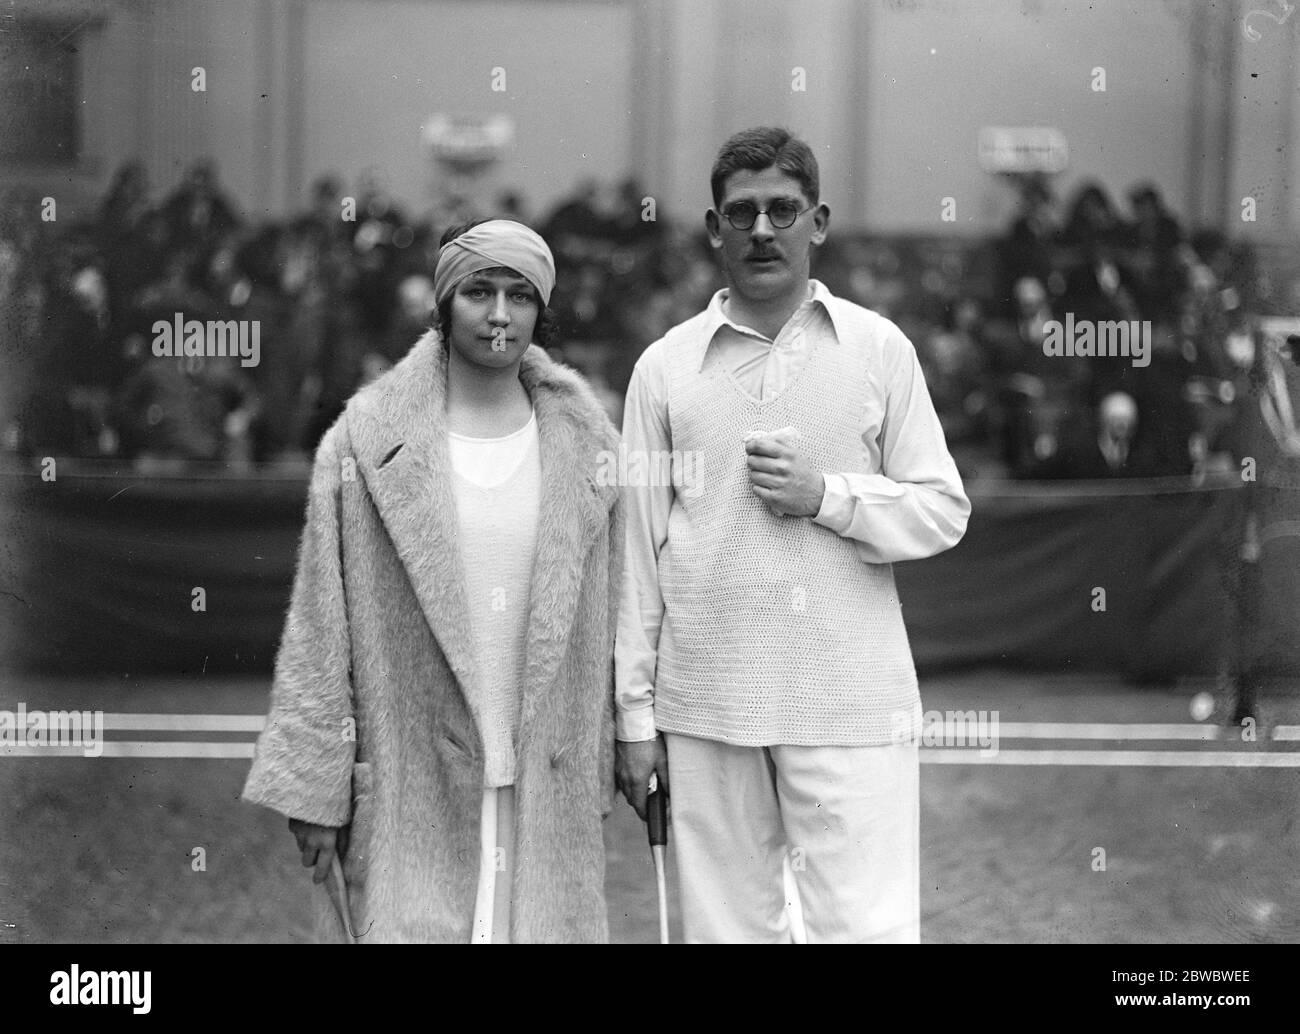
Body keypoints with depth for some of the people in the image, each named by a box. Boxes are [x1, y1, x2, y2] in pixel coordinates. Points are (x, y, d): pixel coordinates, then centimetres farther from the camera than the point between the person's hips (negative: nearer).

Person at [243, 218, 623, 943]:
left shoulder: (587, 446, 5)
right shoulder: (367, 443, -3)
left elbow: (609, 624, 9)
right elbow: (319, 626, -2)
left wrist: (607, 768, 8)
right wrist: (314, 788, -4)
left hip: (549, 788, 2)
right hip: (408, 789, -2)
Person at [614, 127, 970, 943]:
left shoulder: (879, 348, 3)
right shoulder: (665, 366, 5)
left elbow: (943, 511, 4)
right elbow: (639, 548, 6)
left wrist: (826, 496, -12)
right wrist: (635, 713, 5)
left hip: (851, 706, -1)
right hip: (705, 704, 1)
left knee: (872, 925, -4)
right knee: (727, 923, 9)